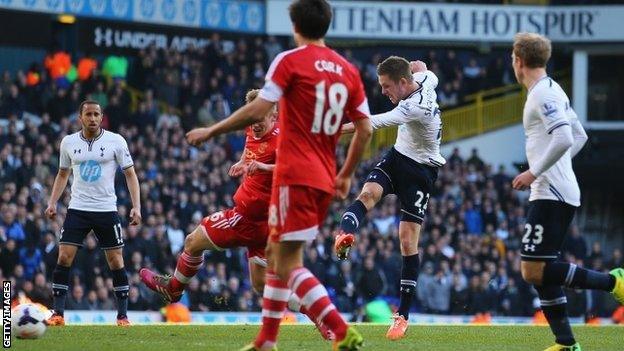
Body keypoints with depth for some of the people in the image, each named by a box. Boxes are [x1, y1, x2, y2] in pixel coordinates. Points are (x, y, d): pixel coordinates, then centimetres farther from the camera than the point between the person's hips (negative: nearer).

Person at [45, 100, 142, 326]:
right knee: (64, 258, -9)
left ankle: (122, 316, 10)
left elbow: (130, 174, 1)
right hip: (77, 209, 1)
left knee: (116, 261, 0)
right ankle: (58, 314, -4)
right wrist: (52, 203, 7)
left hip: (107, 210, -1)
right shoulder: (69, 142, 4)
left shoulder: (115, 141, -3)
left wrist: (136, 207, -8)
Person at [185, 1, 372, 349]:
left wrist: (211, 131, -4)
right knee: (276, 253, 18)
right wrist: (346, 175, 22)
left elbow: (258, 110, -14)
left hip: (296, 176, -7)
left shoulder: (290, 61, -7)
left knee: (289, 265, -8)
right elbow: (365, 129, 11)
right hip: (325, 178, 7)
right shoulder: (348, 70, 11)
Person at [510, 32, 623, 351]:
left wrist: (534, 172, -18)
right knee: (537, 271, 9)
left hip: (551, 195, -10)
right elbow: (579, 137, 25)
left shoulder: (541, 94, -13)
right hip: (561, 191, 10)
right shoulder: (553, 91, 17)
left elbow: (564, 139, -26)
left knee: (533, 271, -14)